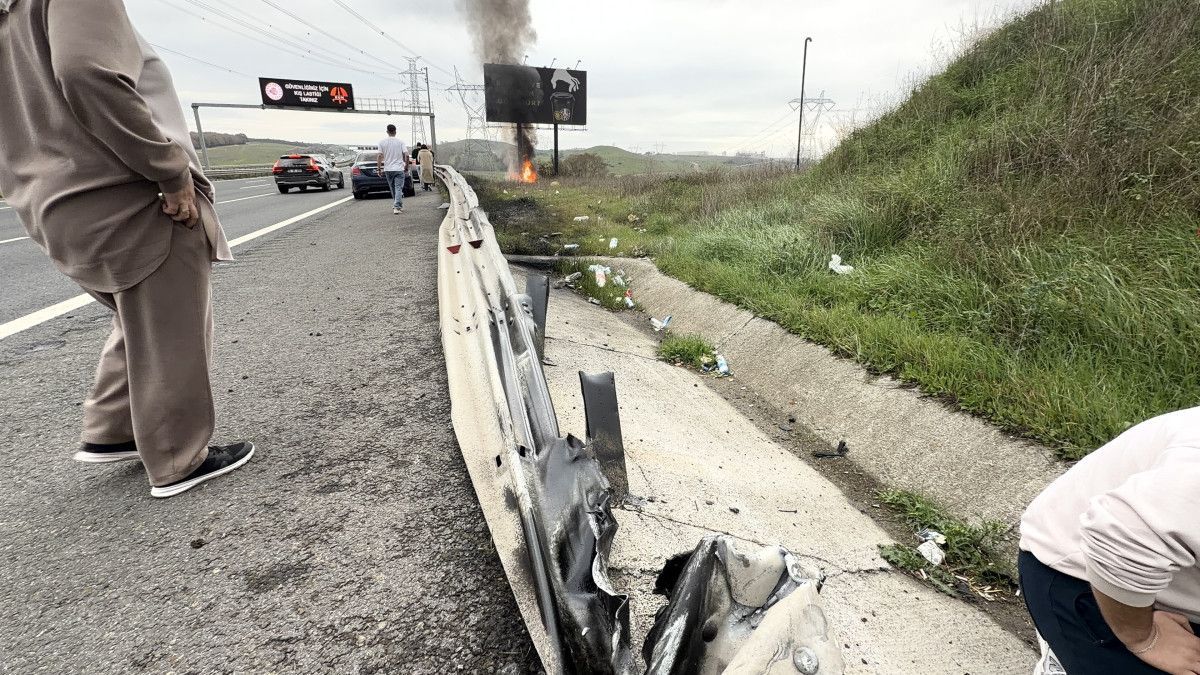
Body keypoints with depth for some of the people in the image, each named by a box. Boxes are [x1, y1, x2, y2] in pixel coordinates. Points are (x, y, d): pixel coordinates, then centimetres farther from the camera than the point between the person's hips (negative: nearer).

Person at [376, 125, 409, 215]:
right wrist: (406, 167, 4)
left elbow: (380, 156, -3)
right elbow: (406, 155, -8)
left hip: (388, 169, 2)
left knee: (393, 189, 15)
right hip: (399, 169, -2)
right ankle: (396, 207, -17)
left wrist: (378, 168, 2)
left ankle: (399, 206, 26)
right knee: (398, 188, -3)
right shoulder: (400, 142, -2)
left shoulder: (382, 142, 1)